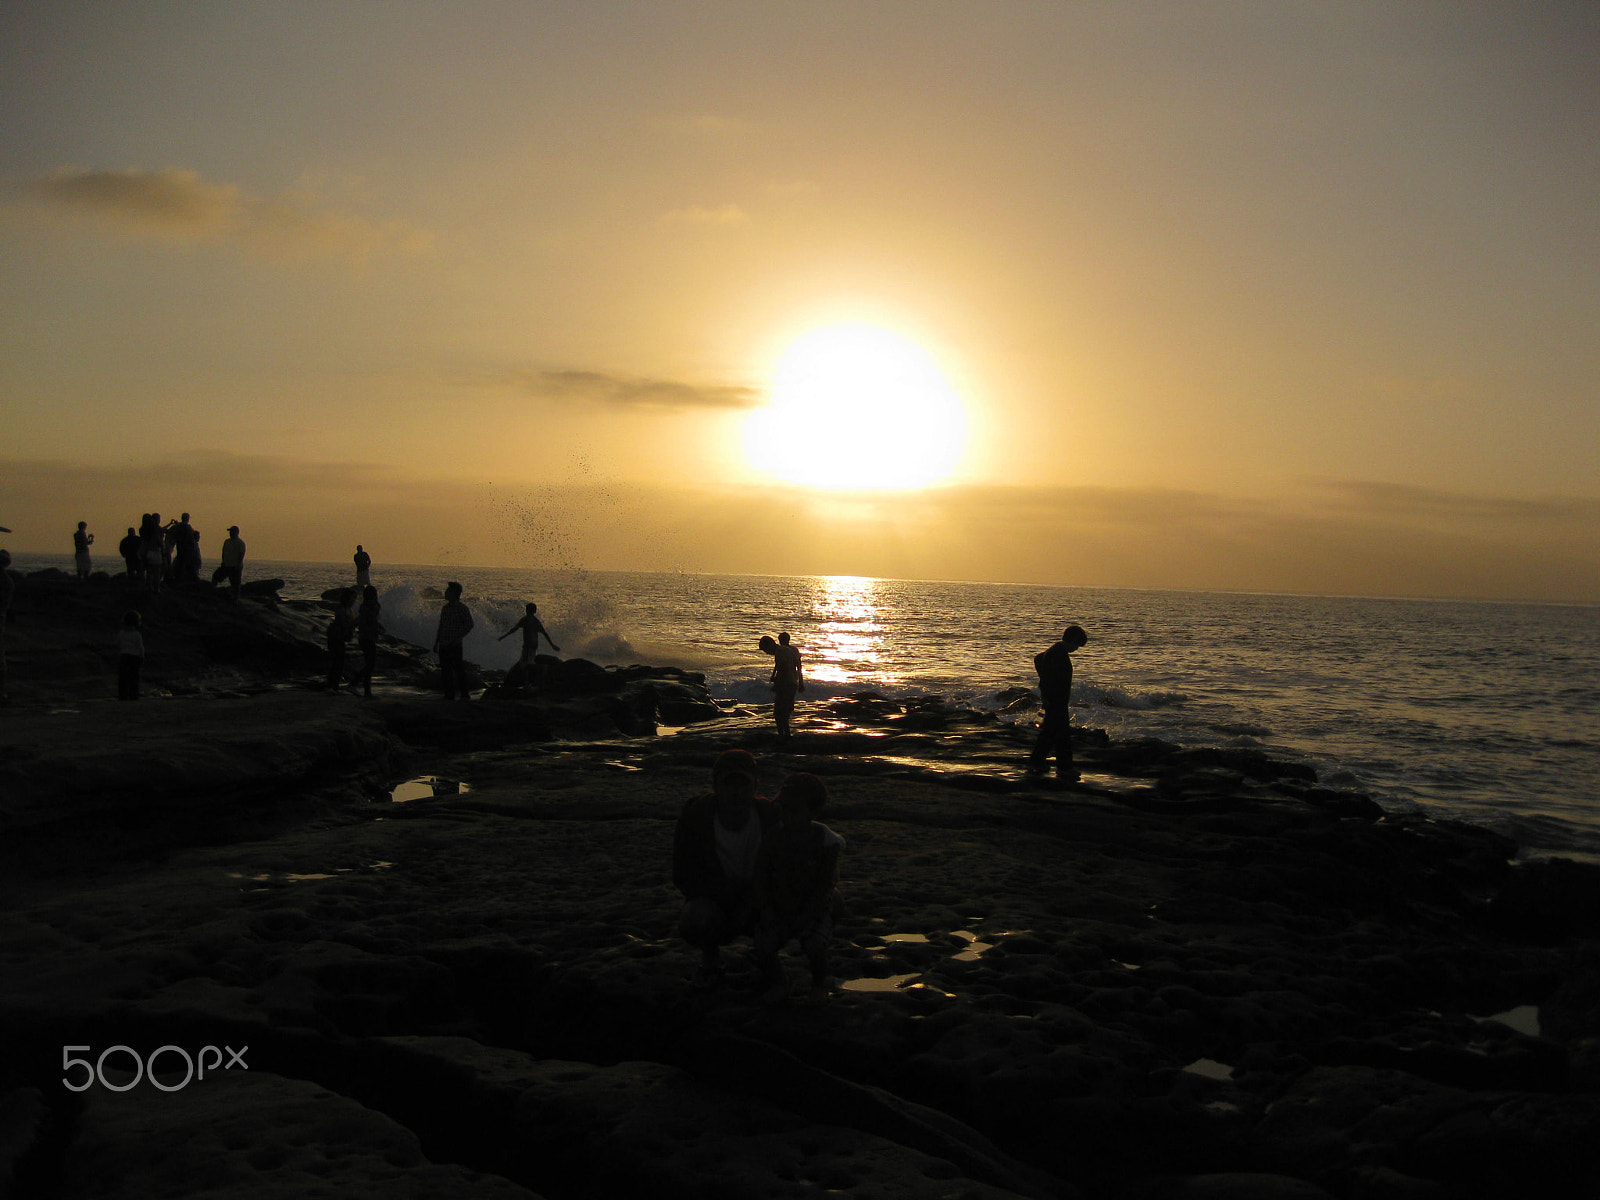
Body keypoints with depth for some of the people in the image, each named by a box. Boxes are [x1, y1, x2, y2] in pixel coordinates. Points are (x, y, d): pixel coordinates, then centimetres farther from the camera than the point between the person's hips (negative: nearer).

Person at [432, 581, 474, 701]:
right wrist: (436, 643, 18)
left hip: (455, 646, -6)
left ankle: (464, 694, 0)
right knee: (446, 671, 6)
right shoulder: (445, 608, 14)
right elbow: (441, 626, 19)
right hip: (443, 645, 6)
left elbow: (469, 625, -7)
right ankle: (449, 695, 11)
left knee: (459, 670, -6)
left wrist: (458, 638, -15)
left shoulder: (462, 609, -6)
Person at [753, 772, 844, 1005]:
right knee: (763, 945, -20)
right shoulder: (772, 838, -2)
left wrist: (808, 914, -19)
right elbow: (761, 877, 1)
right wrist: (766, 909, -11)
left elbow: (826, 882, -11)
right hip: (778, 908, 3)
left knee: (814, 945, -27)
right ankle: (777, 983, 12)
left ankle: (819, 984, 7)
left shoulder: (825, 840, -9)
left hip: (814, 907, -2)